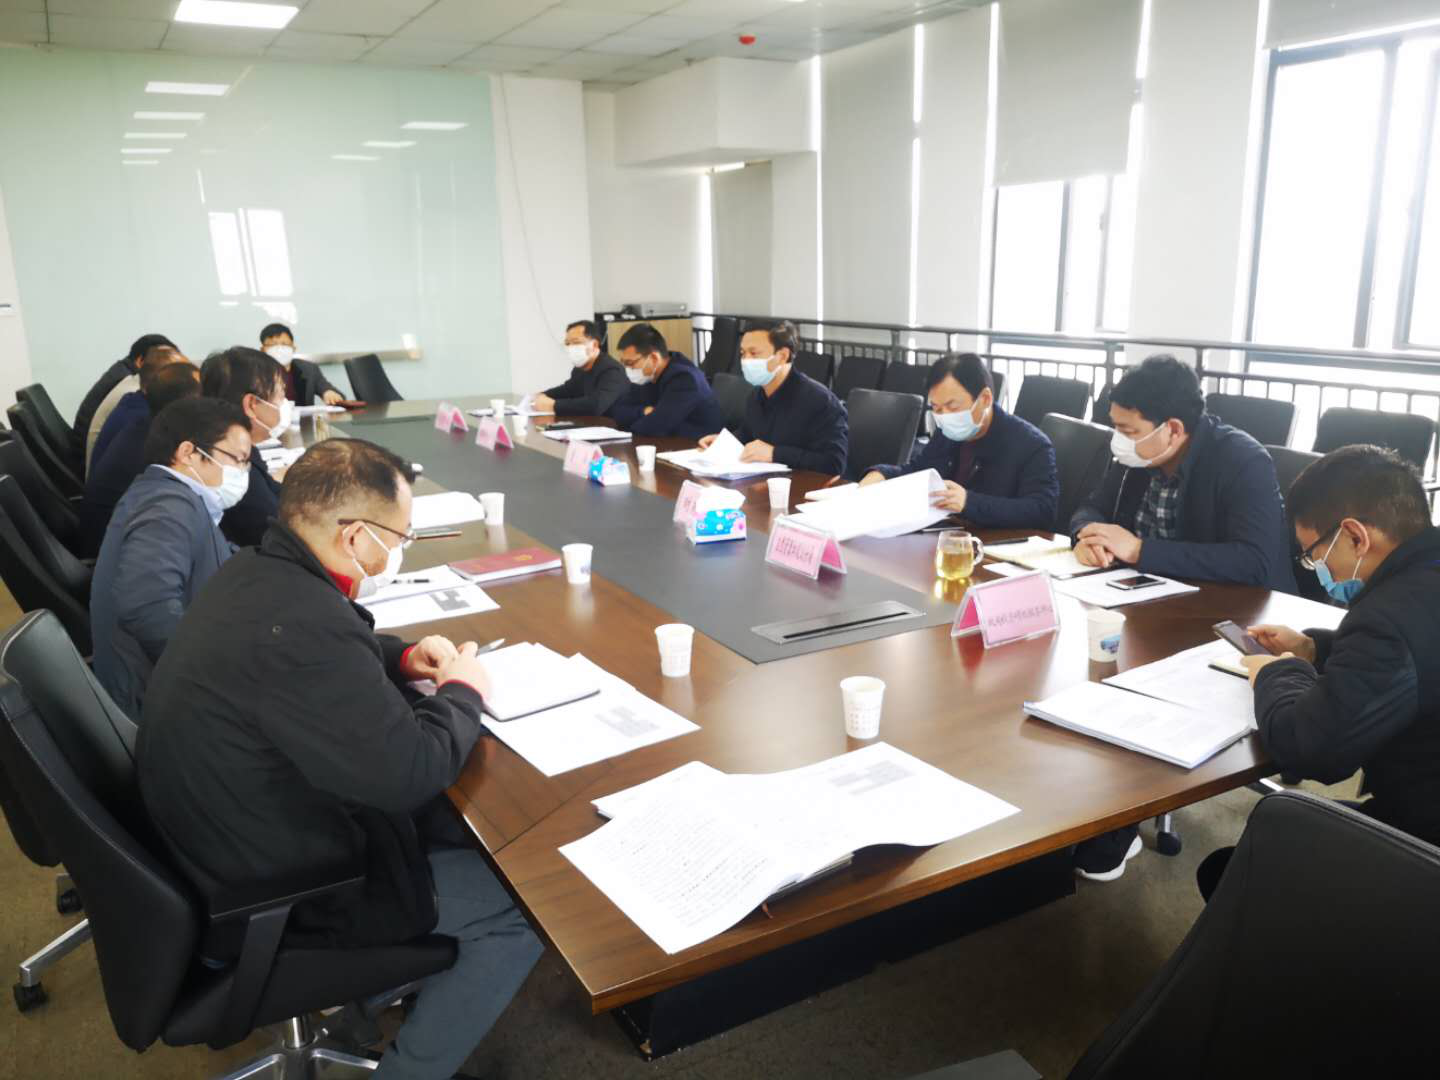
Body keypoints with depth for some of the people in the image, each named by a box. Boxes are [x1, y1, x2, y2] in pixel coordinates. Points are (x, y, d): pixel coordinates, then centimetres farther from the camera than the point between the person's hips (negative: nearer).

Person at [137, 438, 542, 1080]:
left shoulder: (254, 574, -4)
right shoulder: (303, 625, -34)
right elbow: (411, 772, -30)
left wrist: (402, 658, 3)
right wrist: (461, 692, -12)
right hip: (269, 896, -9)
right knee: (526, 906, -1)